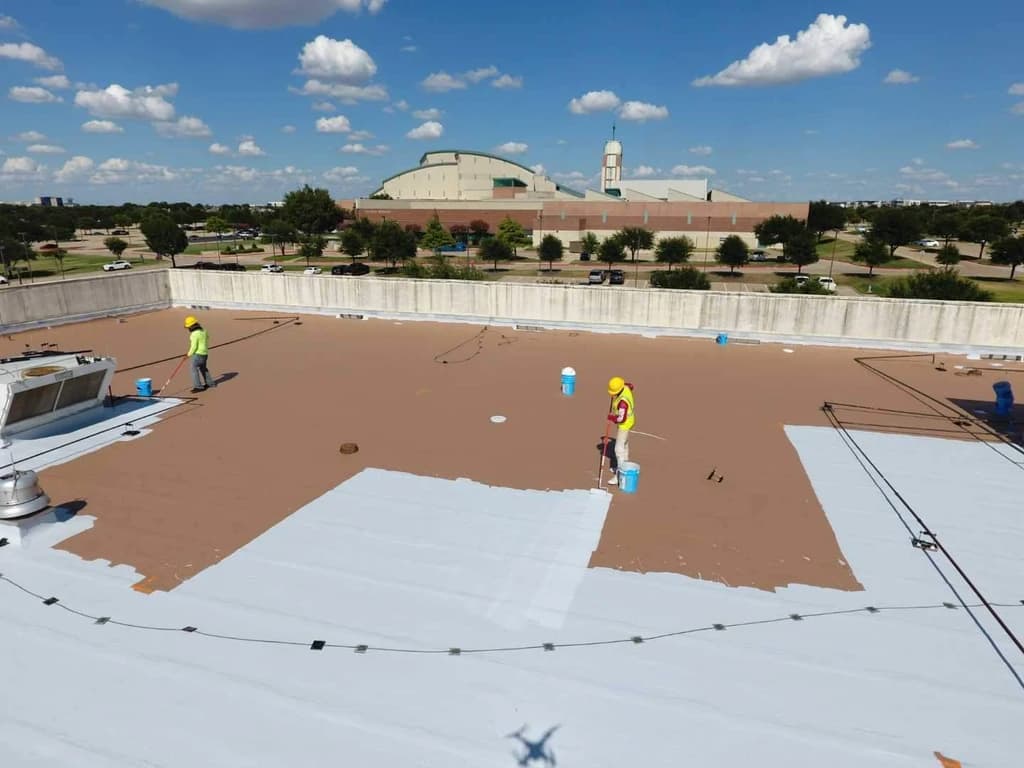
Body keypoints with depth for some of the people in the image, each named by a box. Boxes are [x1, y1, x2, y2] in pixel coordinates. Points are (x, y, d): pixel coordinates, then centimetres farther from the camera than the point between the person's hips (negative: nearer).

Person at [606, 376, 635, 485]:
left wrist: (611, 417, -17)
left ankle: (620, 475, -9)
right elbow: (630, 385, 17)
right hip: (628, 419, 10)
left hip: (625, 424, -10)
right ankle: (624, 466, 42)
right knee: (624, 444, 25)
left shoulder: (623, 402, -36)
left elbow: (621, 418, -33)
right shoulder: (626, 387, -10)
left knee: (619, 449, -10)